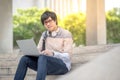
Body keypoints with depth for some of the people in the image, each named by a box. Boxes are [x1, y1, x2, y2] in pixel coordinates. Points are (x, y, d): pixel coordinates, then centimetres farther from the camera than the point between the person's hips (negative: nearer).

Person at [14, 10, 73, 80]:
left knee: (42, 58, -36)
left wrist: (52, 53, -30)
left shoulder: (66, 34, -7)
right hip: (47, 64, 6)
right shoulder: (44, 34, 13)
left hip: (63, 65, -6)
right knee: (25, 59, -15)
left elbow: (67, 56, -13)